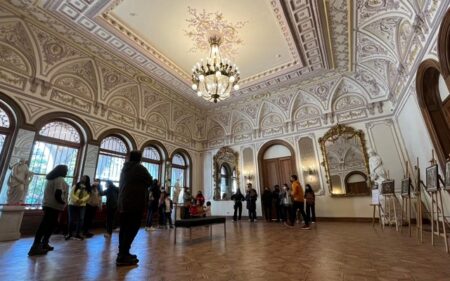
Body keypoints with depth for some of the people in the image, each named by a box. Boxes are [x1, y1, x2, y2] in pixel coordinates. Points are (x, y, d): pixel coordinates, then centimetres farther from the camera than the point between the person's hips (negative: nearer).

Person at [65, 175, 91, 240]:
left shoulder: (88, 188, 4)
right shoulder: (76, 185, 0)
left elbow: (88, 196, -6)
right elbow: (71, 194, -9)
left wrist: (81, 200, -23)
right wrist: (77, 200, -22)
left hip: (82, 206, 1)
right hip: (72, 204, -1)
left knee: (81, 220, 0)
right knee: (71, 220, 4)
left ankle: (77, 234, 13)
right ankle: (69, 234, 21)